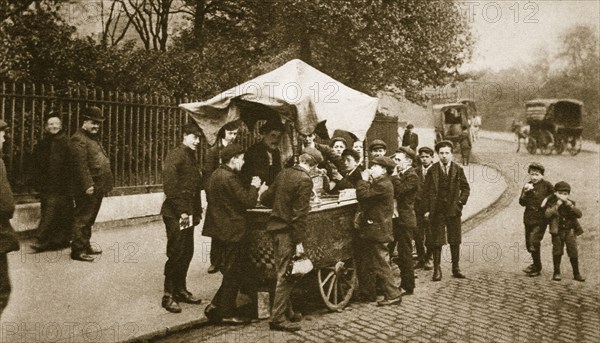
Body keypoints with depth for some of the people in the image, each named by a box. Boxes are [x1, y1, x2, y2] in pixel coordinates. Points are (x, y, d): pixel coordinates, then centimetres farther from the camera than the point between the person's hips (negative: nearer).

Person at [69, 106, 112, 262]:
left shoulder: (93, 138, 19)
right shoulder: (78, 139, -13)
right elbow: (81, 165, -21)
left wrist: (105, 184, 18)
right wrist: (88, 185, -24)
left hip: (97, 187, 10)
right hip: (88, 189, -10)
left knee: (89, 219, 18)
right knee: (82, 219, -3)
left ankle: (85, 245, 29)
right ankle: (77, 250, 5)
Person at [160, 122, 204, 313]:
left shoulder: (192, 157, 16)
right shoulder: (175, 156, -12)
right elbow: (169, 186, -18)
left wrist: (196, 211, 12)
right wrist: (181, 211, -19)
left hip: (188, 213, 8)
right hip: (175, 214, -8)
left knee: (187, 253, 13)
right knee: (176, 253, -4)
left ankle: (180, 290, 26)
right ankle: (168, 295, 8)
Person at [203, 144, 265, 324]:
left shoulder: (216, 174, 10)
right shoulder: (229, 178, -21)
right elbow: (248, 202, -23)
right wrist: (254, 186, -3)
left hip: (221, 227, 10)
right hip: (231, 231, -10)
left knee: (229, 272, 20)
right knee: (232, 273, 2)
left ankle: (215, 306, 25)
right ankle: (226, 313, 12)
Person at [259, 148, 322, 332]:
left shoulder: (284, 173, 8)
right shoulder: (305, 180, -15)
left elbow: (265, 198, 14)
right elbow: (300, 213, -19)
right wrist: (299, 241, -17)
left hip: (275, 226, 8)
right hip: (288, 230, -8)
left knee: (282, 272, 17)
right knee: (285, 275, 1)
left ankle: (287, 311, 30)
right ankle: (278, 318, 8)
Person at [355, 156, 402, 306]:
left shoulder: (383, 185, -19)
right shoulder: (378, 182, 15)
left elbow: (363, 195, -25)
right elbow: (363, 197, 11)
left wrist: (364, 180, -11)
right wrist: (366, 181, 1)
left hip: (378, 230, -11)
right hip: (371, 229, 11)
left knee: (381, 264, -4)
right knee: (370, 262, 19)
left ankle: (393, 295, 5)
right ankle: (368, 291, 31)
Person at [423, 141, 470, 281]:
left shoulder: (458, 169, 4)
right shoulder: (432, 170, 0)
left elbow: (465, 188, 11)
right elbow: (427, 191, 1)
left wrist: (461, 201, -2)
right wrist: (428, 209, -4)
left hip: (453, 210, 2)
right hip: (437, 211, -1)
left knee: (455, 241, 9)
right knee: (437, 242, 1)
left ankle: (456, 268, 21)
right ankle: (437, 269, 9)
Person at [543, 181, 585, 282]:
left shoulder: (571, 204, 5)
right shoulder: (552, 204, -2)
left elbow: (579, 214, -10)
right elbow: (547, 214, -19)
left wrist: (570, 205, -21)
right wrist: (557, 205, -23)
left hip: (570, 231, 2)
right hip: (557, 232, -1)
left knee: (573, 252, 1)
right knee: (557, 252, 3)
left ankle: (576, 273, 14)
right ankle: (556, 273, 14)